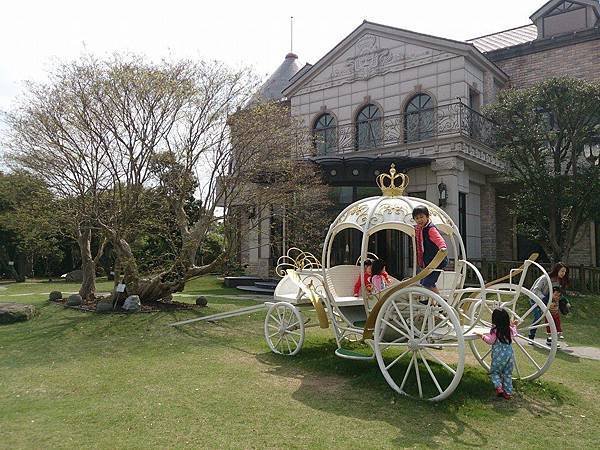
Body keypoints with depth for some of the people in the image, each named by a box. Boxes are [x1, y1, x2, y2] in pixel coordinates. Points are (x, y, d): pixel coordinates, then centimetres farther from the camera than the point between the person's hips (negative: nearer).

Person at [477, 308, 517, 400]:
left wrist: (482, 335, -8)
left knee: (494, 372, 10)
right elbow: (514, 333, 23)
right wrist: (513, 326, 36)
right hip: (509, 354, 5)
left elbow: (490, 341, -18)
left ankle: (499, 387, -9)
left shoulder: (495, 331, -15)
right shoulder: (510, 329, 3)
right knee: (507, 374, 14)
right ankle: (508, 392, 15)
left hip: (499, 355, -5)